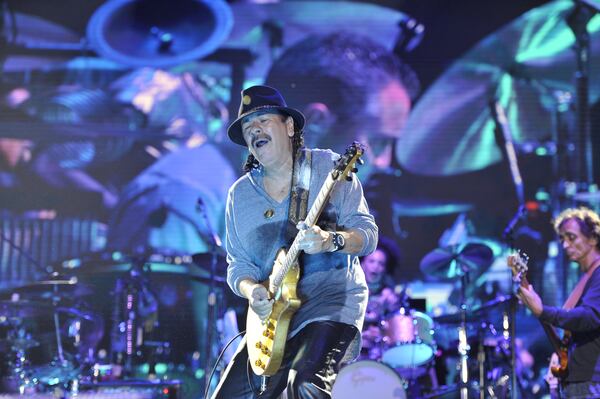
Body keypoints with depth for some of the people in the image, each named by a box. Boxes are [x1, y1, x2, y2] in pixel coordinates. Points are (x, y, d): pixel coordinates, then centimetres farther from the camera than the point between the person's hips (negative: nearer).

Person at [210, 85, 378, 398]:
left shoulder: (328, 167, -3)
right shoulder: (240, 194, 8)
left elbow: (368, 234, -6)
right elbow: (237, 264, 8)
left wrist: (331, 241, -27)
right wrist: (251, 290, -13)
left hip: (332, 305, -5)